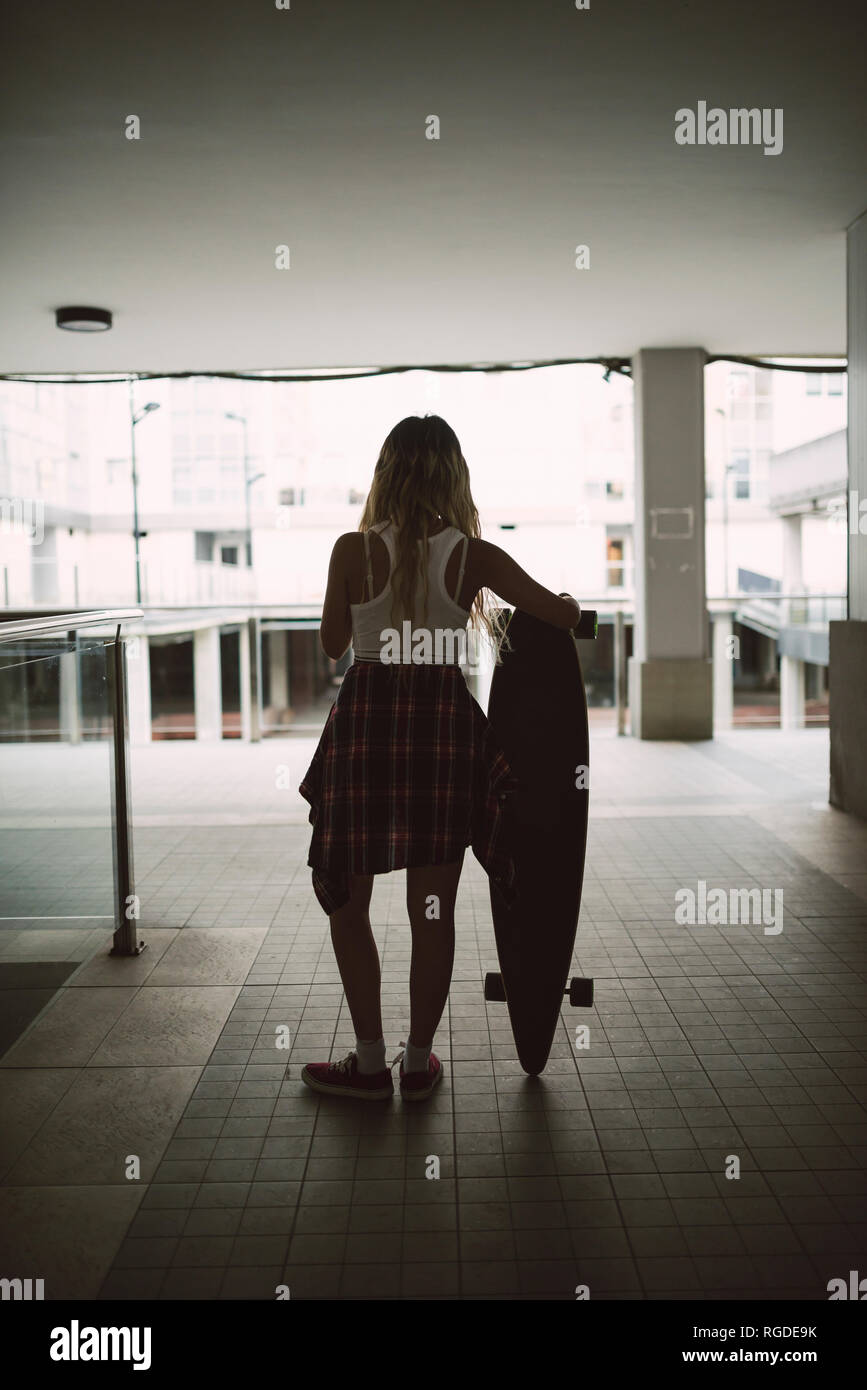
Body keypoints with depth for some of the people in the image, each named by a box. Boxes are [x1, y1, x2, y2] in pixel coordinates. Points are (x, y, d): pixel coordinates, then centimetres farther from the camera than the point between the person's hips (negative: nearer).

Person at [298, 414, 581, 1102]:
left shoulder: (353, 551, -5)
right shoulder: (473, 555, -3)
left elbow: (331, 643, 5)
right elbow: (565, 614, 0)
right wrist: (562, 596, 23)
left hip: (366, 718, -1)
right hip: (444, 720, 1)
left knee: (347, 901, 13)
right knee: (434, 911, 11)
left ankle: (371, 1062, 18)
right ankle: (419, 1061, 21)